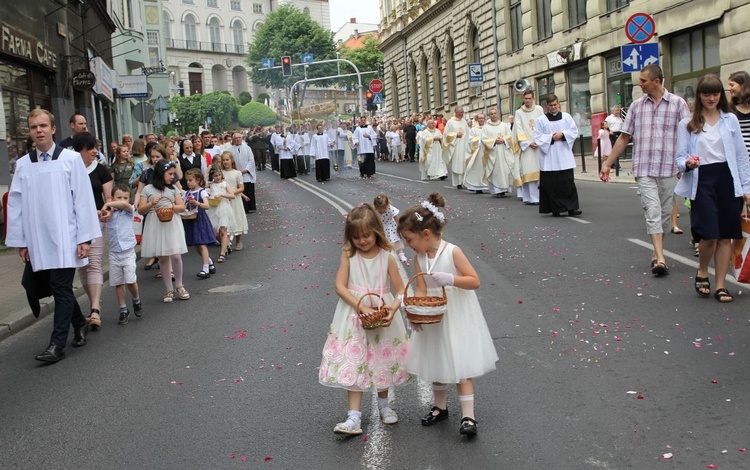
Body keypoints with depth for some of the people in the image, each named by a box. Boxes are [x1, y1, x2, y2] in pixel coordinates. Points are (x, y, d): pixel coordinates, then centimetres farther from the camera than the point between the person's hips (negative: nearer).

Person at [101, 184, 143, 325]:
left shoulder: (129, 210, 0)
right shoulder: (110, 213, 6)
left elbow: (125, 204, -22)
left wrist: (108, 204, -19)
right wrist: (109, 209, -14)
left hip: (128, 251, -2)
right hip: (114, 252, 3)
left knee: (130, 280, -12)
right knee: (118, 283, 6)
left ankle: (136, 301, 16)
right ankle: (123, 311, 17)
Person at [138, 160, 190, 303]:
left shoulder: (173, 188, 10)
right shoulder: (148, 189, 4)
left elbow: (182, 207, 6)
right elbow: (141, 210, 3)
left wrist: (172, 207, -13)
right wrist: (151, 204, -14)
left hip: (172, 224, 1)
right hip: (155, 225, -1)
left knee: (176, 255, -10)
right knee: (162, 258, 3)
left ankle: (179, 286, 9)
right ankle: (169, 290, 12)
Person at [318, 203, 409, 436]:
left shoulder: (387, 257, -6)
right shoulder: (348, 255, -4)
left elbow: (400, 291, -4)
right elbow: (340, 286, -10)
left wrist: (393, 309, -24)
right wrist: (361, 306, -22)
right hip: (354, 315, 0)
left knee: (383, 361, 14)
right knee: (353, 363, -5)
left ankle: (383, 404, 38)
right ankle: (354, 418, -3)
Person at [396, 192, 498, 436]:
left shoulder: (452, 252, -17)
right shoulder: (419, 258, -3)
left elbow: (475, 281, -17)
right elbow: (421, 291, -5)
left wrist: (451, 279, -32)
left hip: (457, 317, -5)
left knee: (461, 365, -3)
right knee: (437, 365, 17)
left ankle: (468, 416, 2)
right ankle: (440, 407, 34)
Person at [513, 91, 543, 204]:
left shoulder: (539, 110, 8)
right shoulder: (519, 112, 5)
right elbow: (519, 131, 1)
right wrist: (529, 143, -8)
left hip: (540, 145, 1)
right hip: (526, 145, -1)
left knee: (540, 169, -2)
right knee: (529, 172, -7)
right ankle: (533, 198, -9)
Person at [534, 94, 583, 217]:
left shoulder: (567, 117, 8)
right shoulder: (541, 120, 3)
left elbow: (574, 131, 5)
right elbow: (538, 137, -2)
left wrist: (562, 134, -11)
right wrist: (551, 138, -13)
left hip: (564, 157, 1)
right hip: (549, 158, -1)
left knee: (568, 182, -3)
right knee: (552, 184, -2)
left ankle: (571, 207, 0)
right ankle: (555, 209, 6)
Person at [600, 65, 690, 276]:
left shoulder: (678, 104, 3)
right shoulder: (637, 105, 10)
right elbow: (624, 137, 13)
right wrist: (607, 163, 11)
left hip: (669, 169, 0)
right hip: (644, 169, 1)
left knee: (664, 213, 7)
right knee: (652, 211, -9)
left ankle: (656, 253, 21)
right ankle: (660, 258, -15)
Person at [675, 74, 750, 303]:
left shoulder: (730, 120, 8)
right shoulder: (687, 124, 5)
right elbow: (680, 157, 4)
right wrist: (688, 163, -20)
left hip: (727, 179, 2)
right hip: (701, 181, -2)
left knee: (726, 236, 3)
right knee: (710, 234, -12)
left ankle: (720, 285, 12)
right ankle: (702, 272, 17)